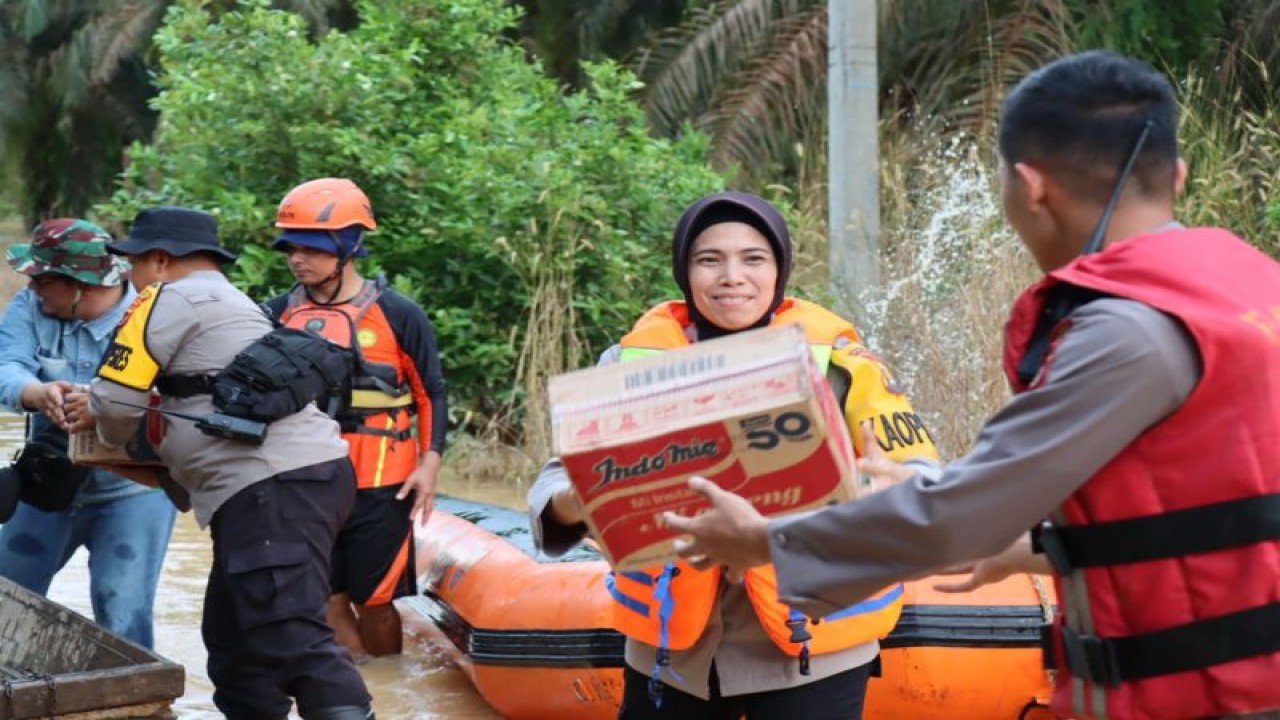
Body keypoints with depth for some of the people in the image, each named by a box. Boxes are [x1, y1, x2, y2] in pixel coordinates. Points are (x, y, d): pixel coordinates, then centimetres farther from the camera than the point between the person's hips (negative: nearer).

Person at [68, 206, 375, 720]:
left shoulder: (172, 298, -1)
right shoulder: (232, 304, 29)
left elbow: (118, 399, -3)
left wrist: (126, 448, 19)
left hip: (275, 489, -10)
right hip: (310, 474, 10)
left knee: (291, 640, -17)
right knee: (233, 638, 16)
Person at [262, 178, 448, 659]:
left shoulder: (396, 315, -4)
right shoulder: (280, 314, 5)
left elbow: (431, 392, 1)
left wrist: (429, 462, -7)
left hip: (378, 487, -4)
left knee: (372, 600, 3)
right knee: (325, 601, 7)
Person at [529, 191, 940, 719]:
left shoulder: (833, 358, -6)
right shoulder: (637, 359, -2)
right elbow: (562, 475, 1)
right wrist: (571, 502, -23)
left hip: (810, 648, -2)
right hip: (671, 648, 2)